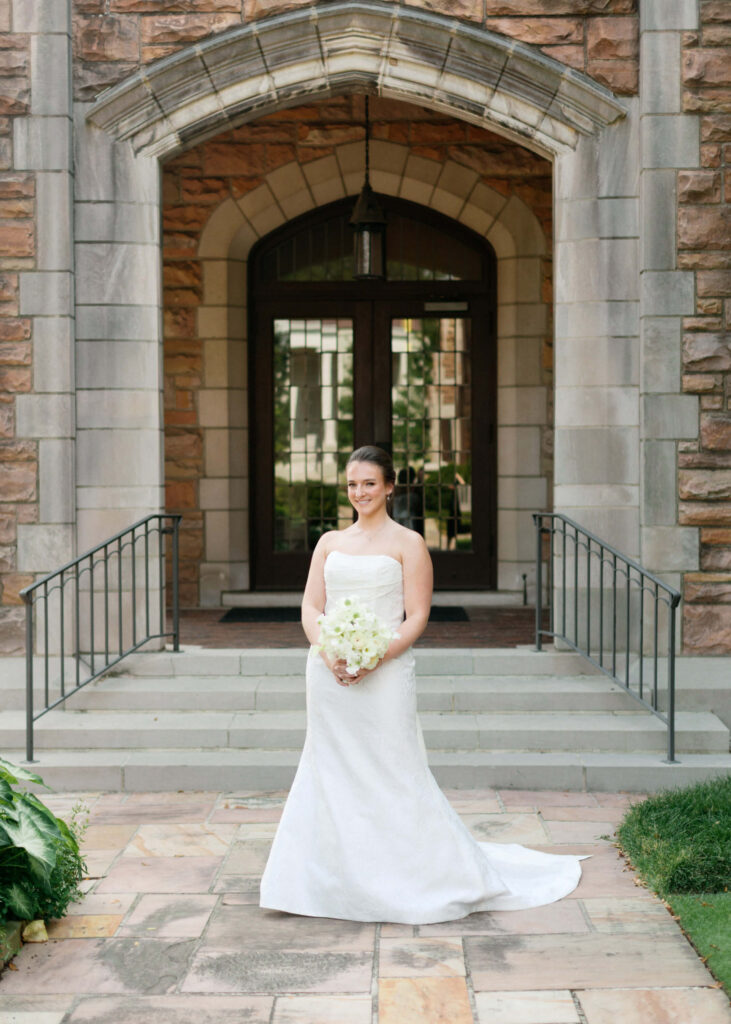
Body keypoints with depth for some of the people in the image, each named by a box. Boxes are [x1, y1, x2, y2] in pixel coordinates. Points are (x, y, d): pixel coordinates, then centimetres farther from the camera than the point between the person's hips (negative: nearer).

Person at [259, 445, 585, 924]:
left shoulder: (408, 543, 1)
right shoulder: (330, 543, 13)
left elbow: (417, 618, -5)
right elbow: (311, 607, 7)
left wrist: (376, 658, -18)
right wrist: (327, 652, -12)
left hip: (384, 673, -4)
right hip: (329, 675, 4)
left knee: (393, 773, -3)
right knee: (332, 774, 8)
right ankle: (338, 880, 19)